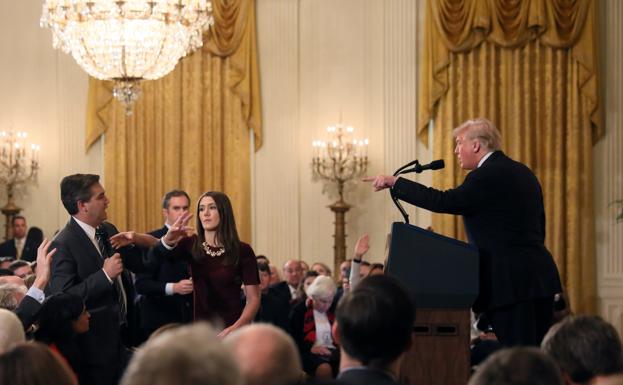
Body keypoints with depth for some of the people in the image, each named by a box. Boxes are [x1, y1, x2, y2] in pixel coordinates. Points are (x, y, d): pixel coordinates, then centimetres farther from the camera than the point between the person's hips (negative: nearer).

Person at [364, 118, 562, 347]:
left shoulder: (488, 175, -12)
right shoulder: (523, 173, 17)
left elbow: (443, 202, -17)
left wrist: (394, 182, -10)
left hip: (511, 283, -9)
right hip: (539, 277, 9)